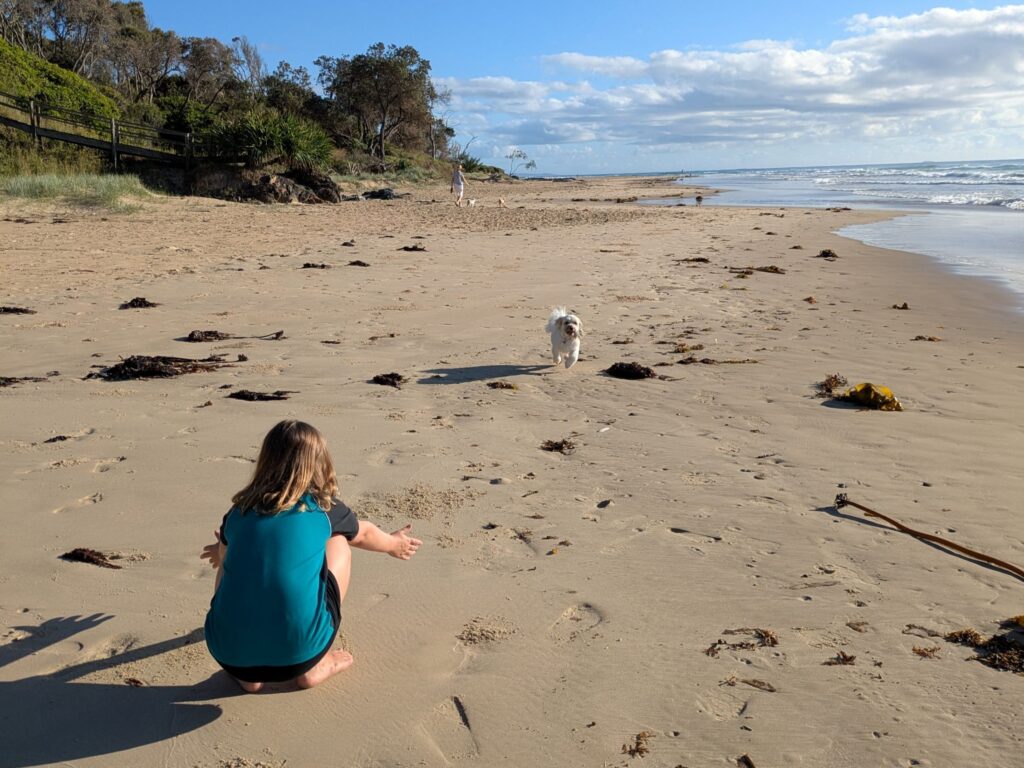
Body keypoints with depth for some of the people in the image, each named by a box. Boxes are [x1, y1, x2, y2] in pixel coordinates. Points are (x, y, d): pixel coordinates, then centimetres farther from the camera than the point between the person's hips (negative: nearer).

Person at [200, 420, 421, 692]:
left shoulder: (239, 510, 11)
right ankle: (312, 666, 19)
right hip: (296, 654, -2)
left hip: (228, 654, 3)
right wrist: (393, 544, 53)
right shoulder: (323, 507, 7)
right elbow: (363, 534, 30)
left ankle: (247, 674, 20)